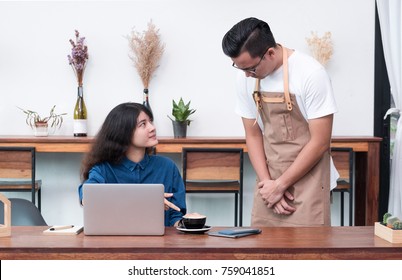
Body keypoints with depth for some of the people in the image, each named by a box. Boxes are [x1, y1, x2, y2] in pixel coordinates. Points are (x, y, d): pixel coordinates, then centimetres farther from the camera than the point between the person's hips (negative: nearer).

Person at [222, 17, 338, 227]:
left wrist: (280, 185, -11)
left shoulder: (311, 74, -16)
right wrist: (267, 182, -5)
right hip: (269, 181, 5)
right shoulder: (246, 78, -1)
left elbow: (320, 142, -14)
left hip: (307, 179, -4)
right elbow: (253, 135, 7)